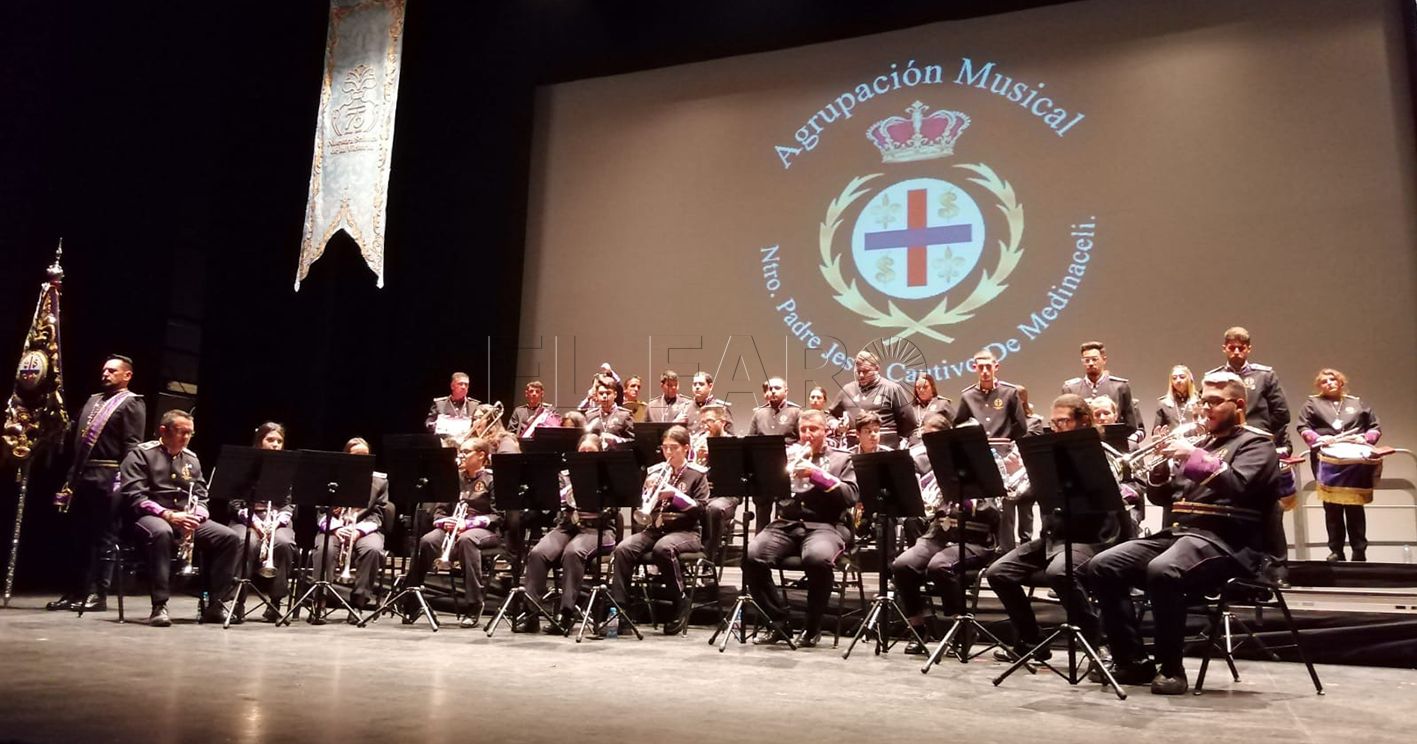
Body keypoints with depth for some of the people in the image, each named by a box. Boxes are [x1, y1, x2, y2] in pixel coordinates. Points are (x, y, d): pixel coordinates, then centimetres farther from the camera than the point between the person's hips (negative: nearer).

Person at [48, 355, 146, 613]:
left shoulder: (132, 403, -3)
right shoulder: (93, 400, 21)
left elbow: (132, 445, -11)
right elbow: (76, 437, 20)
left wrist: (122, 479, -18)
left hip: (108, 478, -8)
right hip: (82, 475, 8)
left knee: (104, 538, -2)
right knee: (81, 536, 10)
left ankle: (98, 594, 2)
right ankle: (76, 592, 16)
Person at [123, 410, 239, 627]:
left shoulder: (192, 459, 18)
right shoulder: (141, 454, 0)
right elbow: (134, 496, -11)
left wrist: (196, 516, -10)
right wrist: (168, 515, -23)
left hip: (187, 519, 6)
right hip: (151, 516, -5)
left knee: (230, 537, -16)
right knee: (161, 532, -41)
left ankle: (214, 605, -11)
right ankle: (159, 606, -35)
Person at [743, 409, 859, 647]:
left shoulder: (842, 459, 16)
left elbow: (851, 497, -1)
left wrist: (817, 474, -10)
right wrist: (786, 468, -5)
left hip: (824, 526, -2)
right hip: (785, 524, 3)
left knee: (817, 558, -37)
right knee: (751, 556, -26)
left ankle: (813, 628, -12)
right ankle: (779, 623, -7)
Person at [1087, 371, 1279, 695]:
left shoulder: (1256, 443, 4)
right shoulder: (1202, 443, 26)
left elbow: (1237, 486, -18)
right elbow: (1162, 496, 19)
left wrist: (1193, 456, -22)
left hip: (1224, 542, -8)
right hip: (1177, 532, 8)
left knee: (1162, 571, -38)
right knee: (1102, 567, -11)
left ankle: (1171, 669, -21)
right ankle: (1133, 661, -6)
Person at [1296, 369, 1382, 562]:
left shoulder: (1357, 403, 20)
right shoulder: (1312, 403, 15)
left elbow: (1376, 427, 16)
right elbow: (1303, 427, 4)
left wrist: (1366, 438, -5)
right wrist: (1319, 439, -14)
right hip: (1327, 460, -1)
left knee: (1355, 506, -2)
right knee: (1332, 506, -2)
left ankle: (1359, 551, 3)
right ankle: (1336, 551, 3)